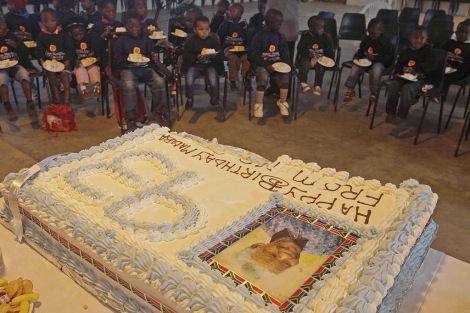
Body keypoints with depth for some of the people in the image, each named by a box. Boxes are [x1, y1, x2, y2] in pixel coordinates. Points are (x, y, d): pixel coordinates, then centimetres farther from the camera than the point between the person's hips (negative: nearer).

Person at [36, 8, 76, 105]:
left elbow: (70, 48, -5)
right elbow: (39, 50, 4)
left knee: (64, 72, -27)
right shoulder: (42, 35, 2)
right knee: (50, 72, -25)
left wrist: (68, 60, -20)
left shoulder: (64, 33, -5)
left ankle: (67, 94, -18)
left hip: (63, 60, -2)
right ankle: (56, 92, -8)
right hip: (49, 61, 2)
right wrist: (41, 60, -16)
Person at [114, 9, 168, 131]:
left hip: (145, 67, 3)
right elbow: (117, 60, 2)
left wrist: (153, 57, -10)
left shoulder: (146, 39, 11)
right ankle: (131, 118, -20)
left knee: (159, 82, -24)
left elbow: (151, 55, 14)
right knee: (129, 86, -34)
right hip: (128, 69, -3)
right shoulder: (121, 40, 3)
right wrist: (127, 58, -19)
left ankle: (158, 110, -1)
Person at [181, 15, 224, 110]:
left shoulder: (213, 41, 5)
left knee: (213, 78, -27)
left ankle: (214, 98, -1)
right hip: (194, 65, 0)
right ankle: (190, 99, -2)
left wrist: (214, 56, -21)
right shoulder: (191, 41, 1)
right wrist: (197, 57, -21)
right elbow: (186, 55, -3)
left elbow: (219, 56, 3)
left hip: (210, 64, 1)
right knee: (189, 78, -27)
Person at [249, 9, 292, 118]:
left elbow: (284, 53, 10)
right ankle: (258, 104, -13)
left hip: (277, 63, 4)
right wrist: (266, 65, -18)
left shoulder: (280, 36, 8)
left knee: (285, 76, -23)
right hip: (262, 64, -4)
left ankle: (282, 102, 1)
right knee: (263, 76, -33)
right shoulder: (259, 35, -7)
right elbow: (254, 54, -10)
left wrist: (289, 65, -8)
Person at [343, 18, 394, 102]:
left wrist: (374, 57, -25)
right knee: (355, 67, -22)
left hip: (379, 62, -4)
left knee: (376, 68, -38)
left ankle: (374, 91, -23)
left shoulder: (385, 41, -7)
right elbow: (360, 51, 22)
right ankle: (350, 89, -9)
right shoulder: (366, 40, 8)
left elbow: (389, 57, -11)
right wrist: (357, 57, -4)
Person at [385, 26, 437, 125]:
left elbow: (432, 66, -14)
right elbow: (399, 64, 20)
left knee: (407, 88, -34)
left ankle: (401, 115, -22)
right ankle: (391, 112, -11)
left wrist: (416, 68, -27)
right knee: (393, 85, -24)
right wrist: (397, 72, -4)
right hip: (405, 78, 5)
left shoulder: (427, 50, -1)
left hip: (421, 79, -5)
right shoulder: (406, 52, 13)